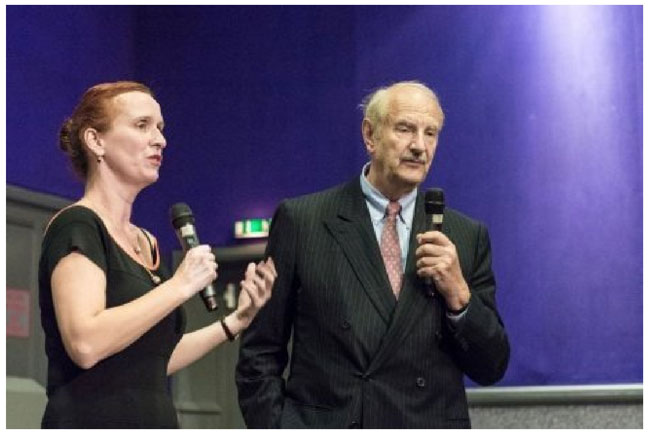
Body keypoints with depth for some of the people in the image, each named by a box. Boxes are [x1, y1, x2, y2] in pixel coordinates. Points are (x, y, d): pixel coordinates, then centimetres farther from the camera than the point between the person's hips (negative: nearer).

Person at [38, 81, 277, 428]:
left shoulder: (147, 244, 14)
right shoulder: (76, 226, -9)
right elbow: (85, 344, -23)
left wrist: (235, 321, 9)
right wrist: (179, 285, -18)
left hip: (154, 417, 8)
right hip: (92, 417, -8)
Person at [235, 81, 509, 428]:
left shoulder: (465, 237, 5)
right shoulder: (300, 220, -1)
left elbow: (491, 368, 5)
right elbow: (260, 353, 1)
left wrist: (458, 294, -10)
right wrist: (276, 427, -8)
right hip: (322, 424, -2)